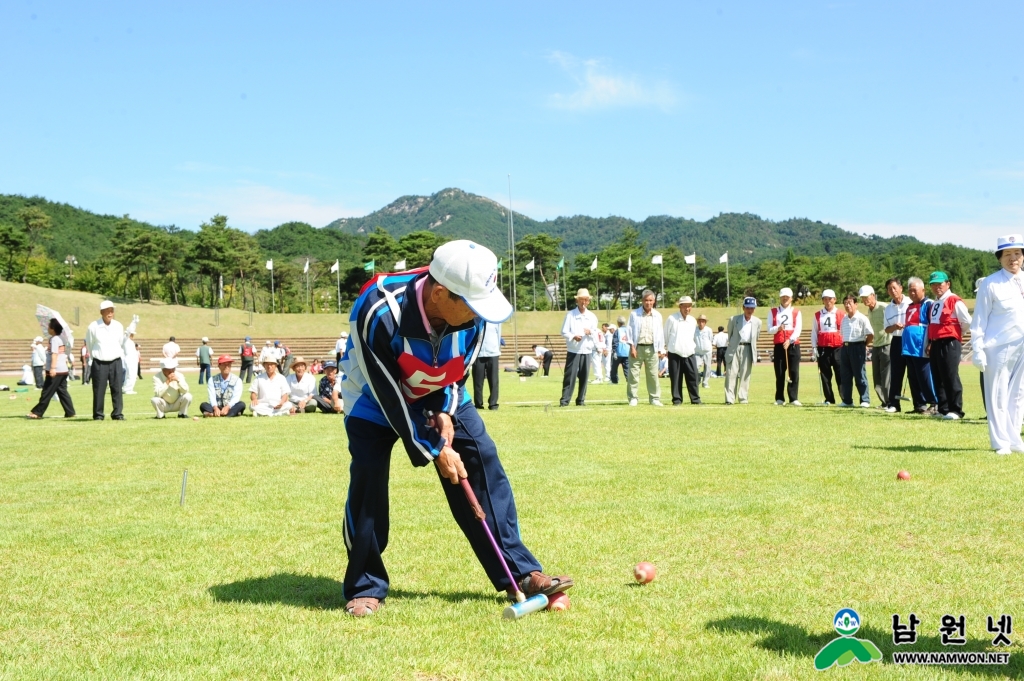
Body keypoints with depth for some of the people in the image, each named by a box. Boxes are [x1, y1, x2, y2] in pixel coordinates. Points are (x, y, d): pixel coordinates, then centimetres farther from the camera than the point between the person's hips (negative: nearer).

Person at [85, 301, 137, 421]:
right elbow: (89, 345, 6)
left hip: (116, 362, 2)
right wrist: (96, 357, 9)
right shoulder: (93, 327, -4)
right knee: (99, 390, 0)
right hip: (99, 363, -2)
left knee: (117, 389, 0)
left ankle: (117, 414, 6)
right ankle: (98, 415, 9)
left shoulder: (118, 326, 4)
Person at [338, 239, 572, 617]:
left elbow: (461, 367, -4)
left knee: (483, 461, -8)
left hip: (441, 396, 4)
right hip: (375, 394, -4)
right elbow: (389, 394, -30)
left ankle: (519, 571, -2)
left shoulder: (470, 306, -24)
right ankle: (366, 586, -1)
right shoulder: (379, 312, -39)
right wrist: (434, 451, -26)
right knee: (368, 476, -18)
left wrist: (446, 412, -17)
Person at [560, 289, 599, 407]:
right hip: (573, 350, -3)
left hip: (587, 350, 3)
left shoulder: (592, 316, 13)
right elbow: (564, 332, -2)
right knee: (570, 375, -7)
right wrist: (573, 337, -21)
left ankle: (581, 400, 13)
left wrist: (590, 332, -10)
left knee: (583, 376, 4)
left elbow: (595, 333, 14)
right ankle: (564, 400, -5)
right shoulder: (570, 314, 2)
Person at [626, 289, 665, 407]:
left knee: (653, 374, 3)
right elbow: (630, 331, 1)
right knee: (633, 373, -1)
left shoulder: (657, 315, 9)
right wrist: (632, 347, -7)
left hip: (651, 348, 2)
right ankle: (633, 398, 5)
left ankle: (655, 398, 10)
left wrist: (661, 350, 6)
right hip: (637, 347, -2)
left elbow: (660, 333, 10)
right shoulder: (634, 314, 2)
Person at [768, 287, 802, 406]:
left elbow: (798, 329, -3)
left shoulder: (796, 312, 8)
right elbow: (769, 329, 4)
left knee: (794, 372, -5)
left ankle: (793, 398, -3)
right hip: (779, 345, 1)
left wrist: (789, 340, -17)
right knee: (779, 373, 1)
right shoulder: (773, 312, 11)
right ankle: (779, 398, 7)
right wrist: (778, 328, -17)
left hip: (793, 345, -1)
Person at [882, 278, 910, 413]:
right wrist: (895, 326, -9)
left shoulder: (911, 303, -3)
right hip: (897, 342, 5)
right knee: (896, 374, 3)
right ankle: (894, 404, 4)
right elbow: (887, 329, 12)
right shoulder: (888, 308, 13)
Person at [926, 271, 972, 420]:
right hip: (935, 344, 9)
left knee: (951, 377, -8)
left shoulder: (954, 301, -9)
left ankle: (955, 410, -3)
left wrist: (955, 333, 4)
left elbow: (967, 322, -10)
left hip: (949, 344, -9)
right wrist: (930, 343, 15)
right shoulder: (934, 304, 18)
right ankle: (943, 409, 16)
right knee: (937, 378, 10)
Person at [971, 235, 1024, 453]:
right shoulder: (990, 284, -5)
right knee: (998, 395, 0)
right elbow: (980, 320, -6)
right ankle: (1001, 442, 7)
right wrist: (978, 350, -11)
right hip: (999, 347, -5)